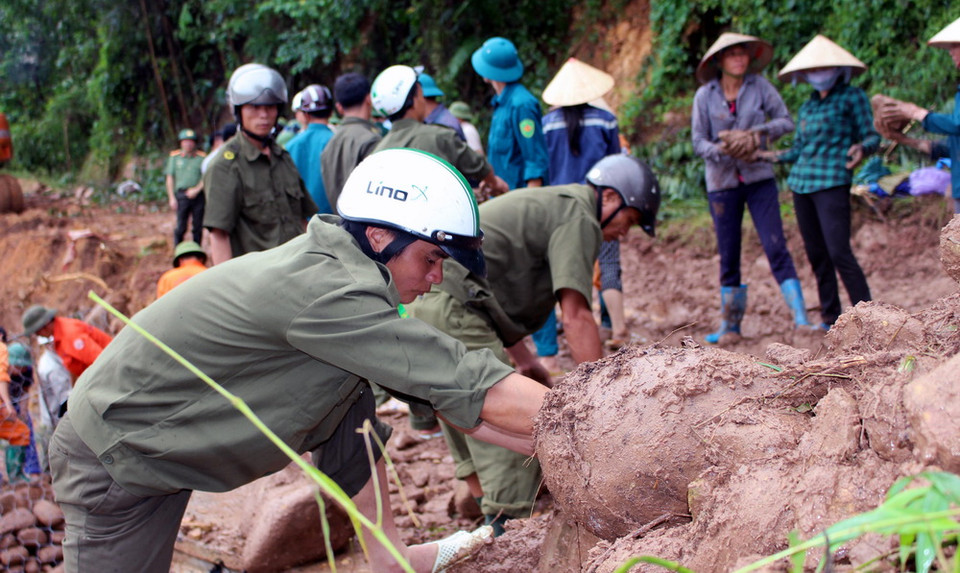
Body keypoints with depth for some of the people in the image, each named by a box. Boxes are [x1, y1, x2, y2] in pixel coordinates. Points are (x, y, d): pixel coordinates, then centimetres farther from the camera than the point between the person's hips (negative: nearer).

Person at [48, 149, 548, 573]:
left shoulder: (339, 268, -1)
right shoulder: (325, 292, -31)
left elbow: (443, 390, 2)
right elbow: (470, 386, -31)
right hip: (118, 458, -9)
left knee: (351, 408, 3)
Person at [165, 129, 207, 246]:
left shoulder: (202, 157, 6)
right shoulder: (174, 157, 7)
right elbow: (170, 178, 7)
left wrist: (196, 190, -11)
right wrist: (172, 198, 0)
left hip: (198, 195, 1)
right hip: (181, 195, -1)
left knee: (197, 227, 2)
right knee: (181, 227, -5)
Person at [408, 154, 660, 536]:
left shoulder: (546, 204, 27)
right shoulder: (578, 216, -4)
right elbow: (576, 318, -13)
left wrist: (525, 361, 28)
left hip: (421, 301, 11)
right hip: (452, 308, -11)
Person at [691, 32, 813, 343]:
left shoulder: (759, 86, 0)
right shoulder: (705, 95, -1)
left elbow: (786, 121, 0)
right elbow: (698, 142, -2)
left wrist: (759, 132, -18)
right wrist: (722, 150, -21)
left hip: (759, 179, -1)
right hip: (722, 182, 1)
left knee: (776, 247, -10)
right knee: (728, 256, 6)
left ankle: (800, 318, -11)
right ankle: (730, 323, 19)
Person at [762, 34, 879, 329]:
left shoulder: (852, 97, 2)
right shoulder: (806, 107, 18)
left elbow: (872, 136, -3)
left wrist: (860, 147, -24)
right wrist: (766, 156, 20)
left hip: (833, 183, -6)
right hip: (801, 183, 6)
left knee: (839, 252, -14)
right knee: (816, 255, 7)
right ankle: (830, 318, 15)